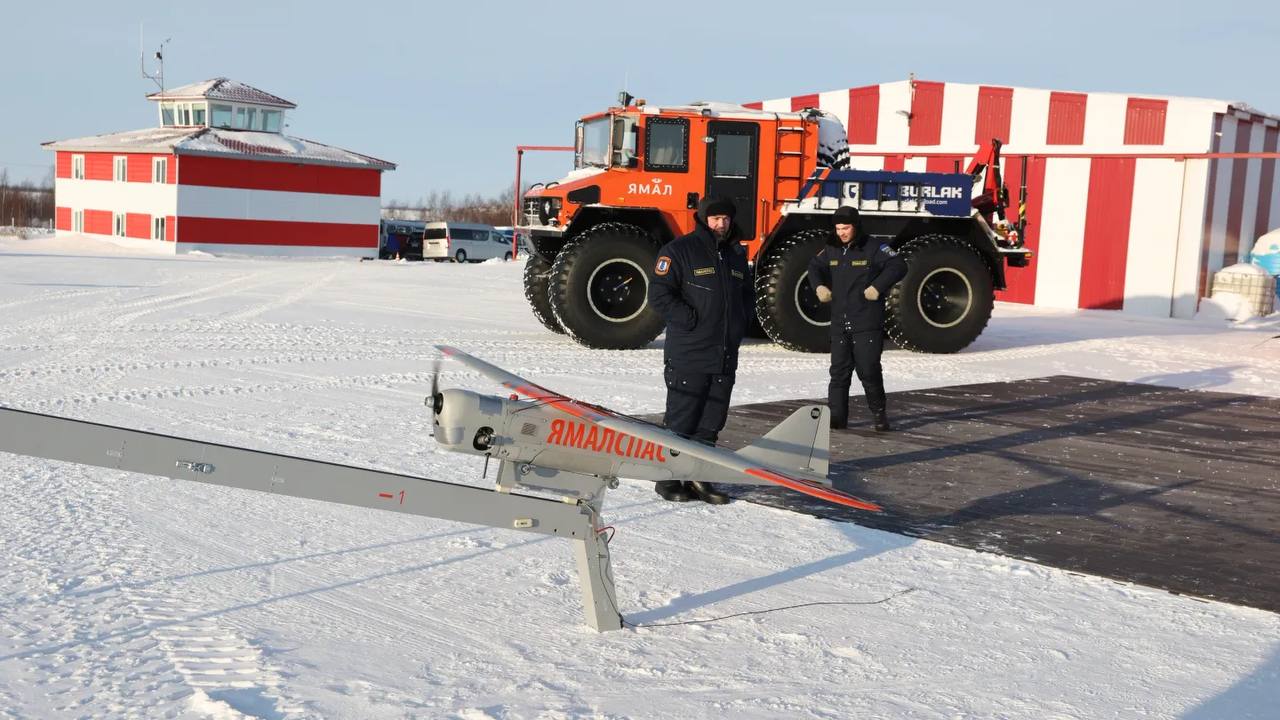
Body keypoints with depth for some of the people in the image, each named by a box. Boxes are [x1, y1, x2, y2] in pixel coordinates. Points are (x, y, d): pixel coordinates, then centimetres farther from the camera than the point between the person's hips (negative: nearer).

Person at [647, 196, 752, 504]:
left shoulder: (736, 254, 16)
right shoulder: (679, 250, -6)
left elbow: (746, 294, 28)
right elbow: (659, 293, -12)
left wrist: (739, 325, 12)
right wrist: (693, 320, -14)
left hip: (726, 355, 7)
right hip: (688, 355, -6)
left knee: (711, 421, 10)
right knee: (681, 420, -2)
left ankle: (698, 478, 19)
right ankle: (669, 479, 9)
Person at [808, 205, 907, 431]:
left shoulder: (873, 249, -7)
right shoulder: (832, 250, 10)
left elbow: (898, 266, -14)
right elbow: (814, 266, 26)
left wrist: (878, 287, -21)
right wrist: (819, 286, 9)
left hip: (867, 325, -5)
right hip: (839, 323, 5)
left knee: (869, 370, -4)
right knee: (839, 371, 5)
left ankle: (880, 414, 12)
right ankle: (837, 416, 9)